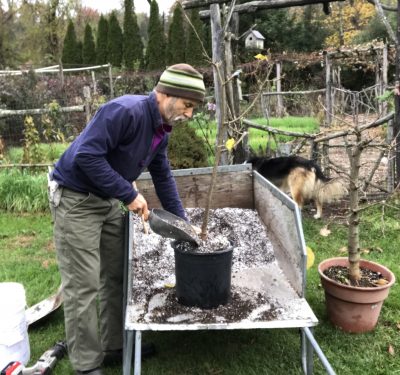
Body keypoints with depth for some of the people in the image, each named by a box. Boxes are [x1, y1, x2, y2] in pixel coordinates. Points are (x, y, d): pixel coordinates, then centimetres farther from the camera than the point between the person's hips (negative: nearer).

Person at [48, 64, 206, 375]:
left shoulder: (161, 130, 4)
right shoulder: (125, 111, -26)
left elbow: (163, 178, 13)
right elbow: (86, 156, -31)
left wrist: (183, 223, 11)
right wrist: (130, 195, -25)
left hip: (108, 200, 9)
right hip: (75, 199, -9)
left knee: (117, 276, 13)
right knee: (83, 285, -4)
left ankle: (116, 345, 29)